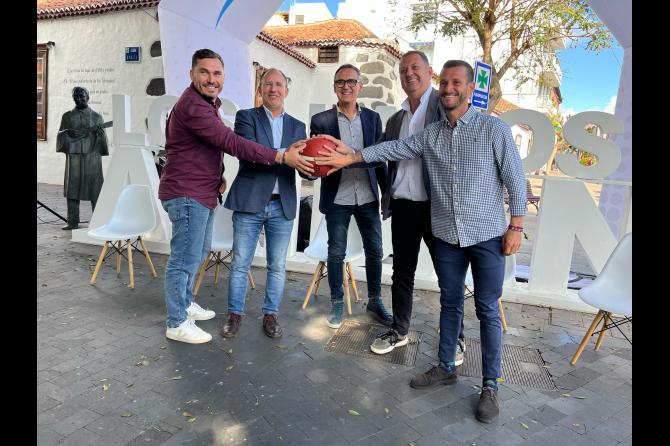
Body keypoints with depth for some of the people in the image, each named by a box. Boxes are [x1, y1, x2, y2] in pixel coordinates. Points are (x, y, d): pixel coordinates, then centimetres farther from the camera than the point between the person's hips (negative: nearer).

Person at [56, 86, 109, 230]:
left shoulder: (96, 117, 9)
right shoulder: (67, 116, 12)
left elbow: (102, 139, 9)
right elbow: (60, 136, 12)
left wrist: (99, 132, -12)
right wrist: (66, 133, -9)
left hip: (92, 156, -2)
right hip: (73, 156, 2)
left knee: (95, 189, -3)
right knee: (72, 188, 1)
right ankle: (72, 222, 7)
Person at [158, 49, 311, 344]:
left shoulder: (206, 103, 15)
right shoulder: (192, 105, -20)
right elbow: (231, 142, -27)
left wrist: (217, 176, 6)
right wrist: (282, 157, -29)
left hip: (202, 193, 10)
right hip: (186, 195, -10)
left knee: (197, 253, 21)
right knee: (184, 259, -2)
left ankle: (185, 303, 39)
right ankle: (177, 324, 13)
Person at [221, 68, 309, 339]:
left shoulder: (297, 127, 12)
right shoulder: (246, 117, 2)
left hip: (282, 205, 3)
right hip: (250, 203, -2)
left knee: (277, 265, 9)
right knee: (240, 263, 6)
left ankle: (270, 314, 25)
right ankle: (235, 314, 23)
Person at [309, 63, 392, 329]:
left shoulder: (372, 118, 6)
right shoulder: (321, 121, -2)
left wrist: (387, 193, 6)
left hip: (367, 197, 3)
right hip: (337, 198, -2)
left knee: (374, 250, 9)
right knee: (336, 253, 7)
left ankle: (374, 301, 27)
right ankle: (337, 303, 25)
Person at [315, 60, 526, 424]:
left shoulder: (494, 129, -4)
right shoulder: (429, 135, 7)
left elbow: (515, 180, -4)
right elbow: (394, 149, 0)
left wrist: (516, 226, -6)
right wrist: (352, 156, -11)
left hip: (487, 236, -3)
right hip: (446, 236, 4)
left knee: (487, 311, 4)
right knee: (449, 304, 15)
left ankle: (490, 386, 18)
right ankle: (446, 367, 31)